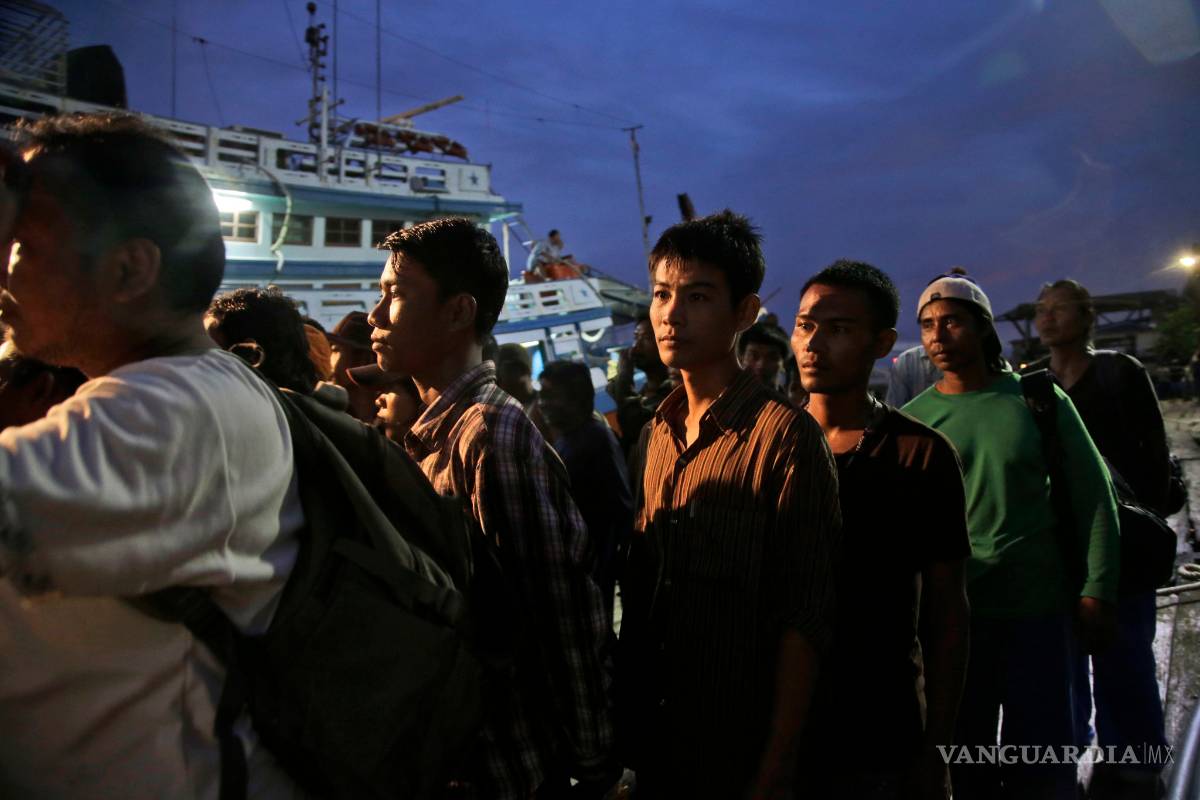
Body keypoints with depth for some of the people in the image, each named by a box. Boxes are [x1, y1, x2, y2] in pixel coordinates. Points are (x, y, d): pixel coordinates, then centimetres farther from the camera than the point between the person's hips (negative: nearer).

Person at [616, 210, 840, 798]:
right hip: (653, 739, 6)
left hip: (739, 751, -6)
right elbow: (640, 590, 8)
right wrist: (628, 728, 7)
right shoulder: (659, 431, 5)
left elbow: (803, 621, -16)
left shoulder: (784, 435, -15)